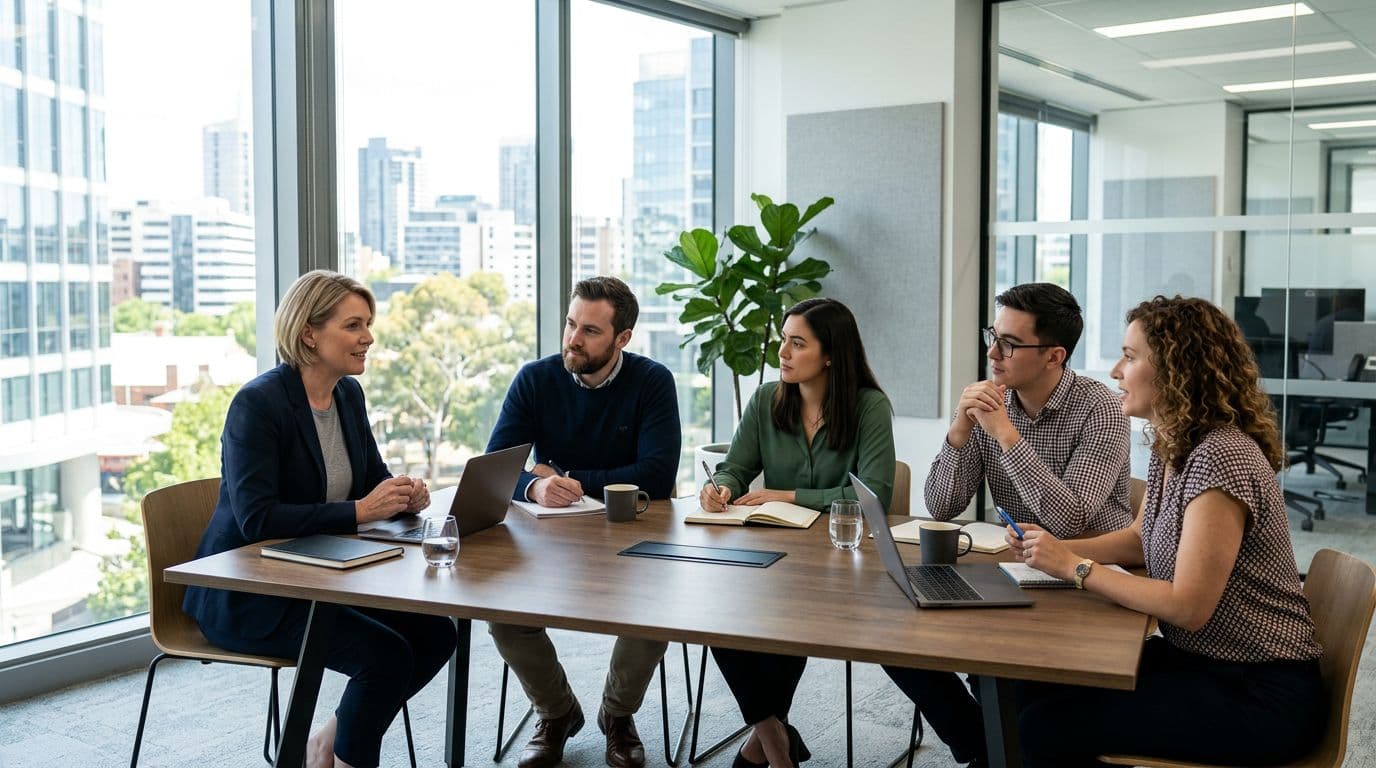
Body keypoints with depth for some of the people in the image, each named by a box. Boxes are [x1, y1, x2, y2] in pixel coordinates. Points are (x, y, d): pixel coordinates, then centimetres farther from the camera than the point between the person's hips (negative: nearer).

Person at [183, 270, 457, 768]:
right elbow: (256, 519, -28)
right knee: (386, 654, -22)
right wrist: (359, 511, -32)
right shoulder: (258, 403, -20)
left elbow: (373, 478, 12)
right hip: (245, 595, -8)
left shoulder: (349, 394, 4)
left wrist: (404, 494, -12)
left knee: (433, 633, -7)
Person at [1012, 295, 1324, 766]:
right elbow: (1141, 540, 19)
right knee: (1038, 690, -1)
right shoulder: (1170, 448, 6)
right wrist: (1056, 548, 1)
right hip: (1199, 660, 9)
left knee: (1047, 725, -16)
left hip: (1259, 693, -9)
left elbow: (1188, 608, -25)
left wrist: (1075, 568, -18)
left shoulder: (1219, 458, -24)